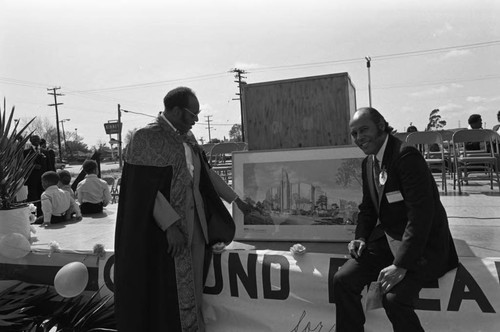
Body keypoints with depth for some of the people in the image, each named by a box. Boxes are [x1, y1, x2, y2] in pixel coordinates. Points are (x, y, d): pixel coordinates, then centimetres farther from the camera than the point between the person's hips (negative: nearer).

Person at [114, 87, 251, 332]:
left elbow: (206, 173, 17)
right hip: (166, 228, -7)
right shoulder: (146, 138, -12)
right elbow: (145, 188, -17)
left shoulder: (188, 138, 10)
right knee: (171, 291, 3)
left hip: (196, 225, 7)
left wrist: (235, 199, 18)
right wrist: (170, 225, -24)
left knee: (193, 287, 13)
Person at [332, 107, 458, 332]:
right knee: (342, 280, -5)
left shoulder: (407, 157, -19)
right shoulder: (368, 163, 8)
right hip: (387, 238, 7)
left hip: (423, 245, -7)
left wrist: (401, 265, -26)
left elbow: (421, 214, -24)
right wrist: (361, 237, -2)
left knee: (394, 298, -26)